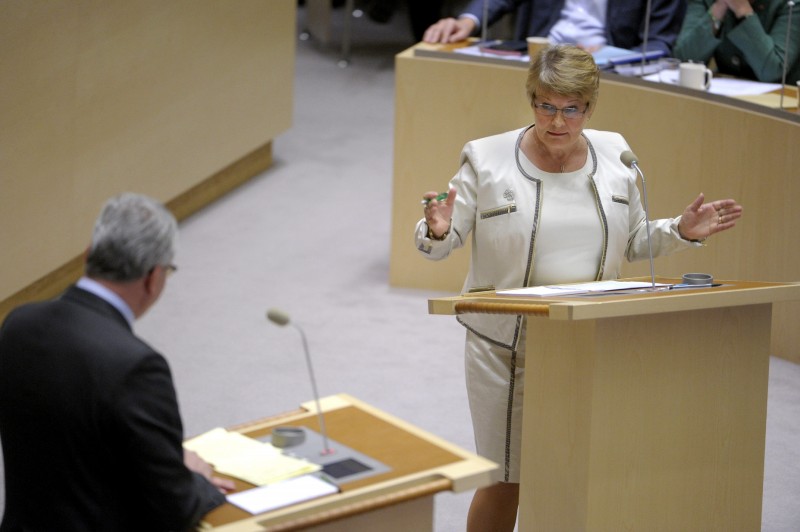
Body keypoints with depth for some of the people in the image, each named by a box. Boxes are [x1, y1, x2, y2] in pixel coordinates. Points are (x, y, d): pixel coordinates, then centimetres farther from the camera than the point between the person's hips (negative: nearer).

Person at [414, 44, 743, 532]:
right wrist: (436, 231, -26)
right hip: (508, 348, -3)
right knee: (505, 482, 3)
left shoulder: (615, 157, 4)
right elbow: (441, 245, -4)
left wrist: (682, 232, -3)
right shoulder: (487, 160, -6)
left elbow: (633, 243, 14)